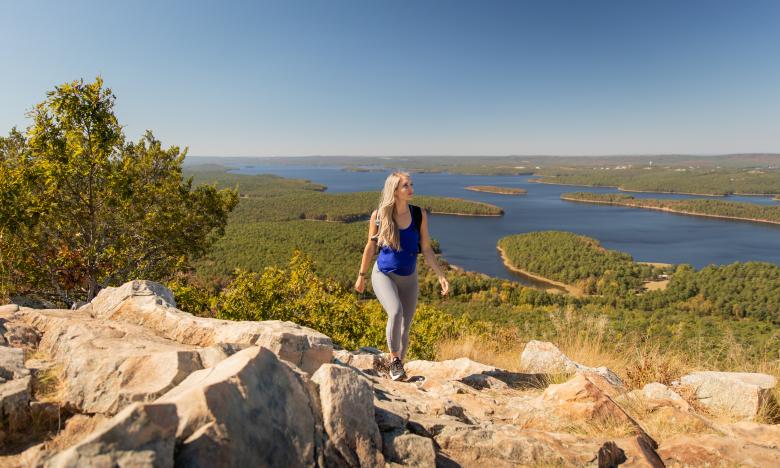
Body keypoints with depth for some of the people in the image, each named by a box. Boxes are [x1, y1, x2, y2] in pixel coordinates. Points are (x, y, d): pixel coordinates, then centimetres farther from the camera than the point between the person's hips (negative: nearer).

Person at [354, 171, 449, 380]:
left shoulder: (419, 214, -6)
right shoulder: (379, 215, -10)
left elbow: (426, 249, 0)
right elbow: (370, 247, 2)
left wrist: (441, 275, -7)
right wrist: (361, 276, 10)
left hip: (409, 279, 3)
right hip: (383, 275, -2)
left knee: (404, 330, 7)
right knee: (395, 312, -29)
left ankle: (397, 367, 31)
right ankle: (394, 359, -6)